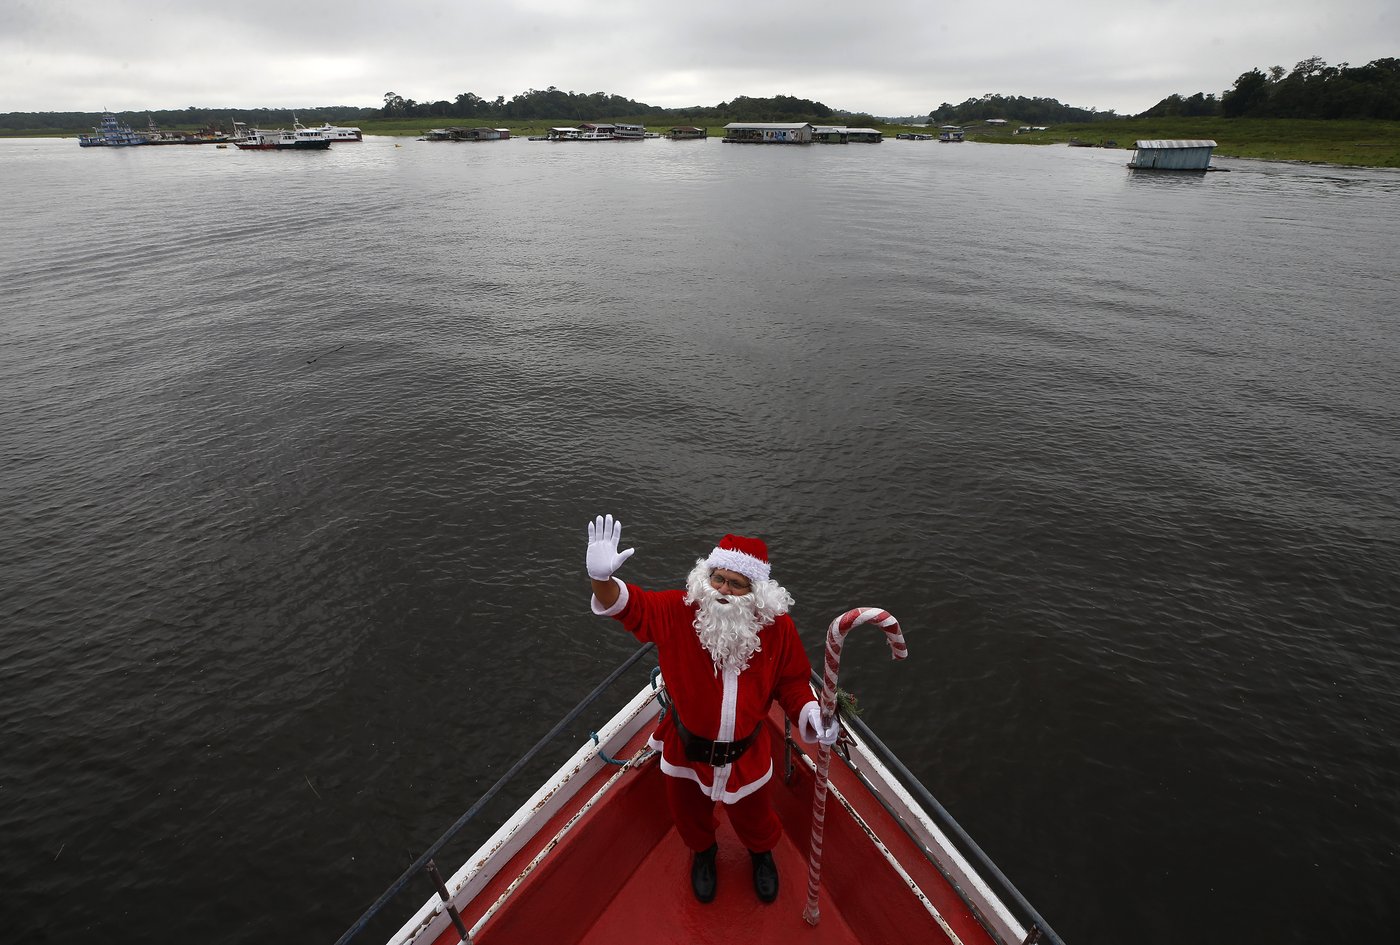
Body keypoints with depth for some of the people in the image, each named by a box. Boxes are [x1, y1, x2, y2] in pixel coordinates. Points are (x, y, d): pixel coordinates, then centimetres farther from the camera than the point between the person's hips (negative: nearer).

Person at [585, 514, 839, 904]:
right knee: (689, 813, 27)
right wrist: (602, 577, -46)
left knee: (753, 817, 25)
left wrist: (811, 712, -24)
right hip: (687, 749, 1)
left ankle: (762, 853, 63)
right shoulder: (680, 611, -23)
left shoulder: (777, 626, -20)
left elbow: (793, 681, -7)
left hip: (747, 753, 0)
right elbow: (629, 605, -26)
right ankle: (703, 852, 64)